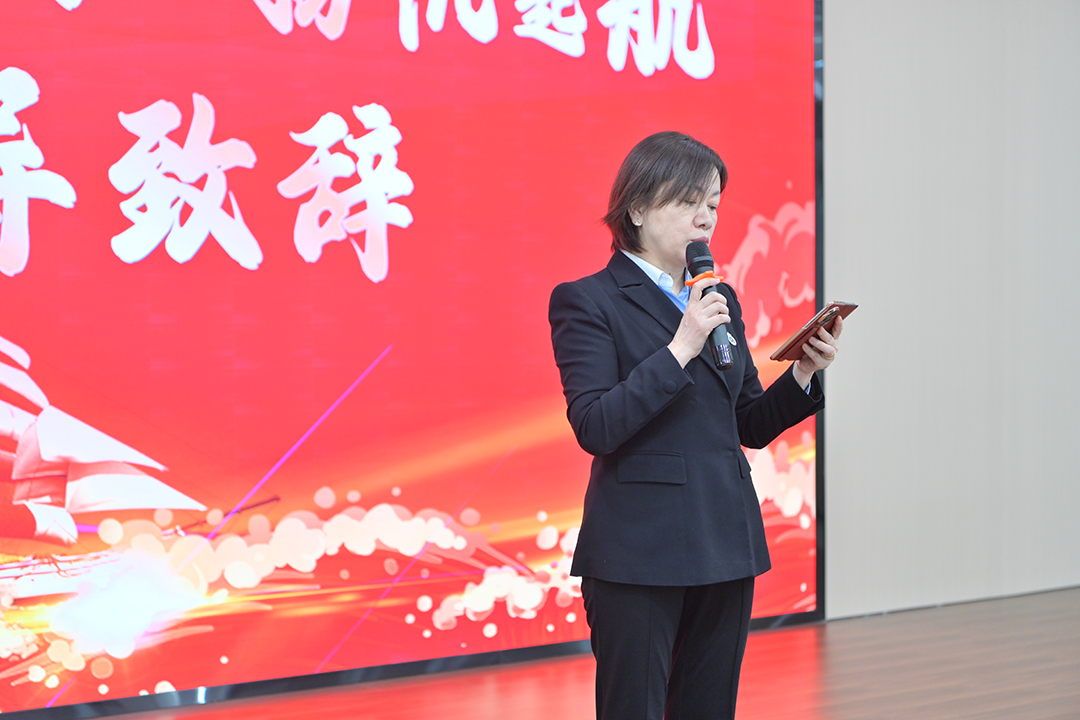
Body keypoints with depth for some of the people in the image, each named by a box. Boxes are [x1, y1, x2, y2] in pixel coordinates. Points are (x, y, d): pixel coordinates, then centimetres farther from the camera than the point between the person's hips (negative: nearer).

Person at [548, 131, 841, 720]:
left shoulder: (720, 300, 15)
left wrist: (804, 374, -2)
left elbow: (751, 426, 15)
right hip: (638, 554, -6)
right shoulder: (587, 301, -5)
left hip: (726, 543, 6)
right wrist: (680, 349, -20)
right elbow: (594, 427, -16)